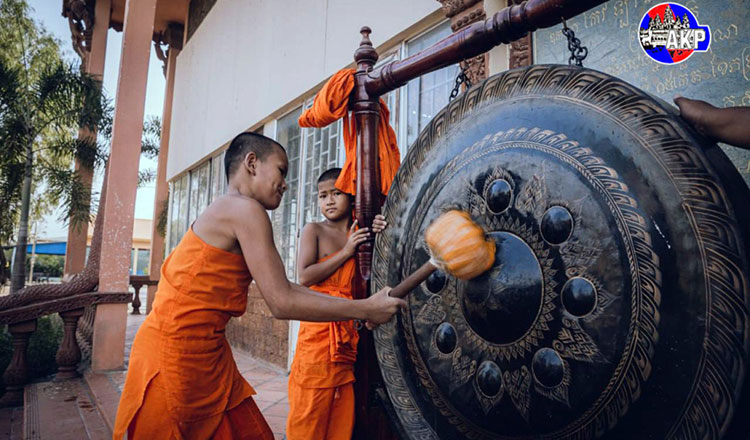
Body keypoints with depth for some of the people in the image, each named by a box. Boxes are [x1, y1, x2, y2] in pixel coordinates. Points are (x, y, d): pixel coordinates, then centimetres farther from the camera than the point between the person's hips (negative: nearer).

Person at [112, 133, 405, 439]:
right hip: (177, 349, -9)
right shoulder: (245, 209, -17)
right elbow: (282, 303, -20)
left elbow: (281, 287, 12)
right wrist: (364, 309, -14)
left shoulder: (226, 211, 12)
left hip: (206, 350, 9)